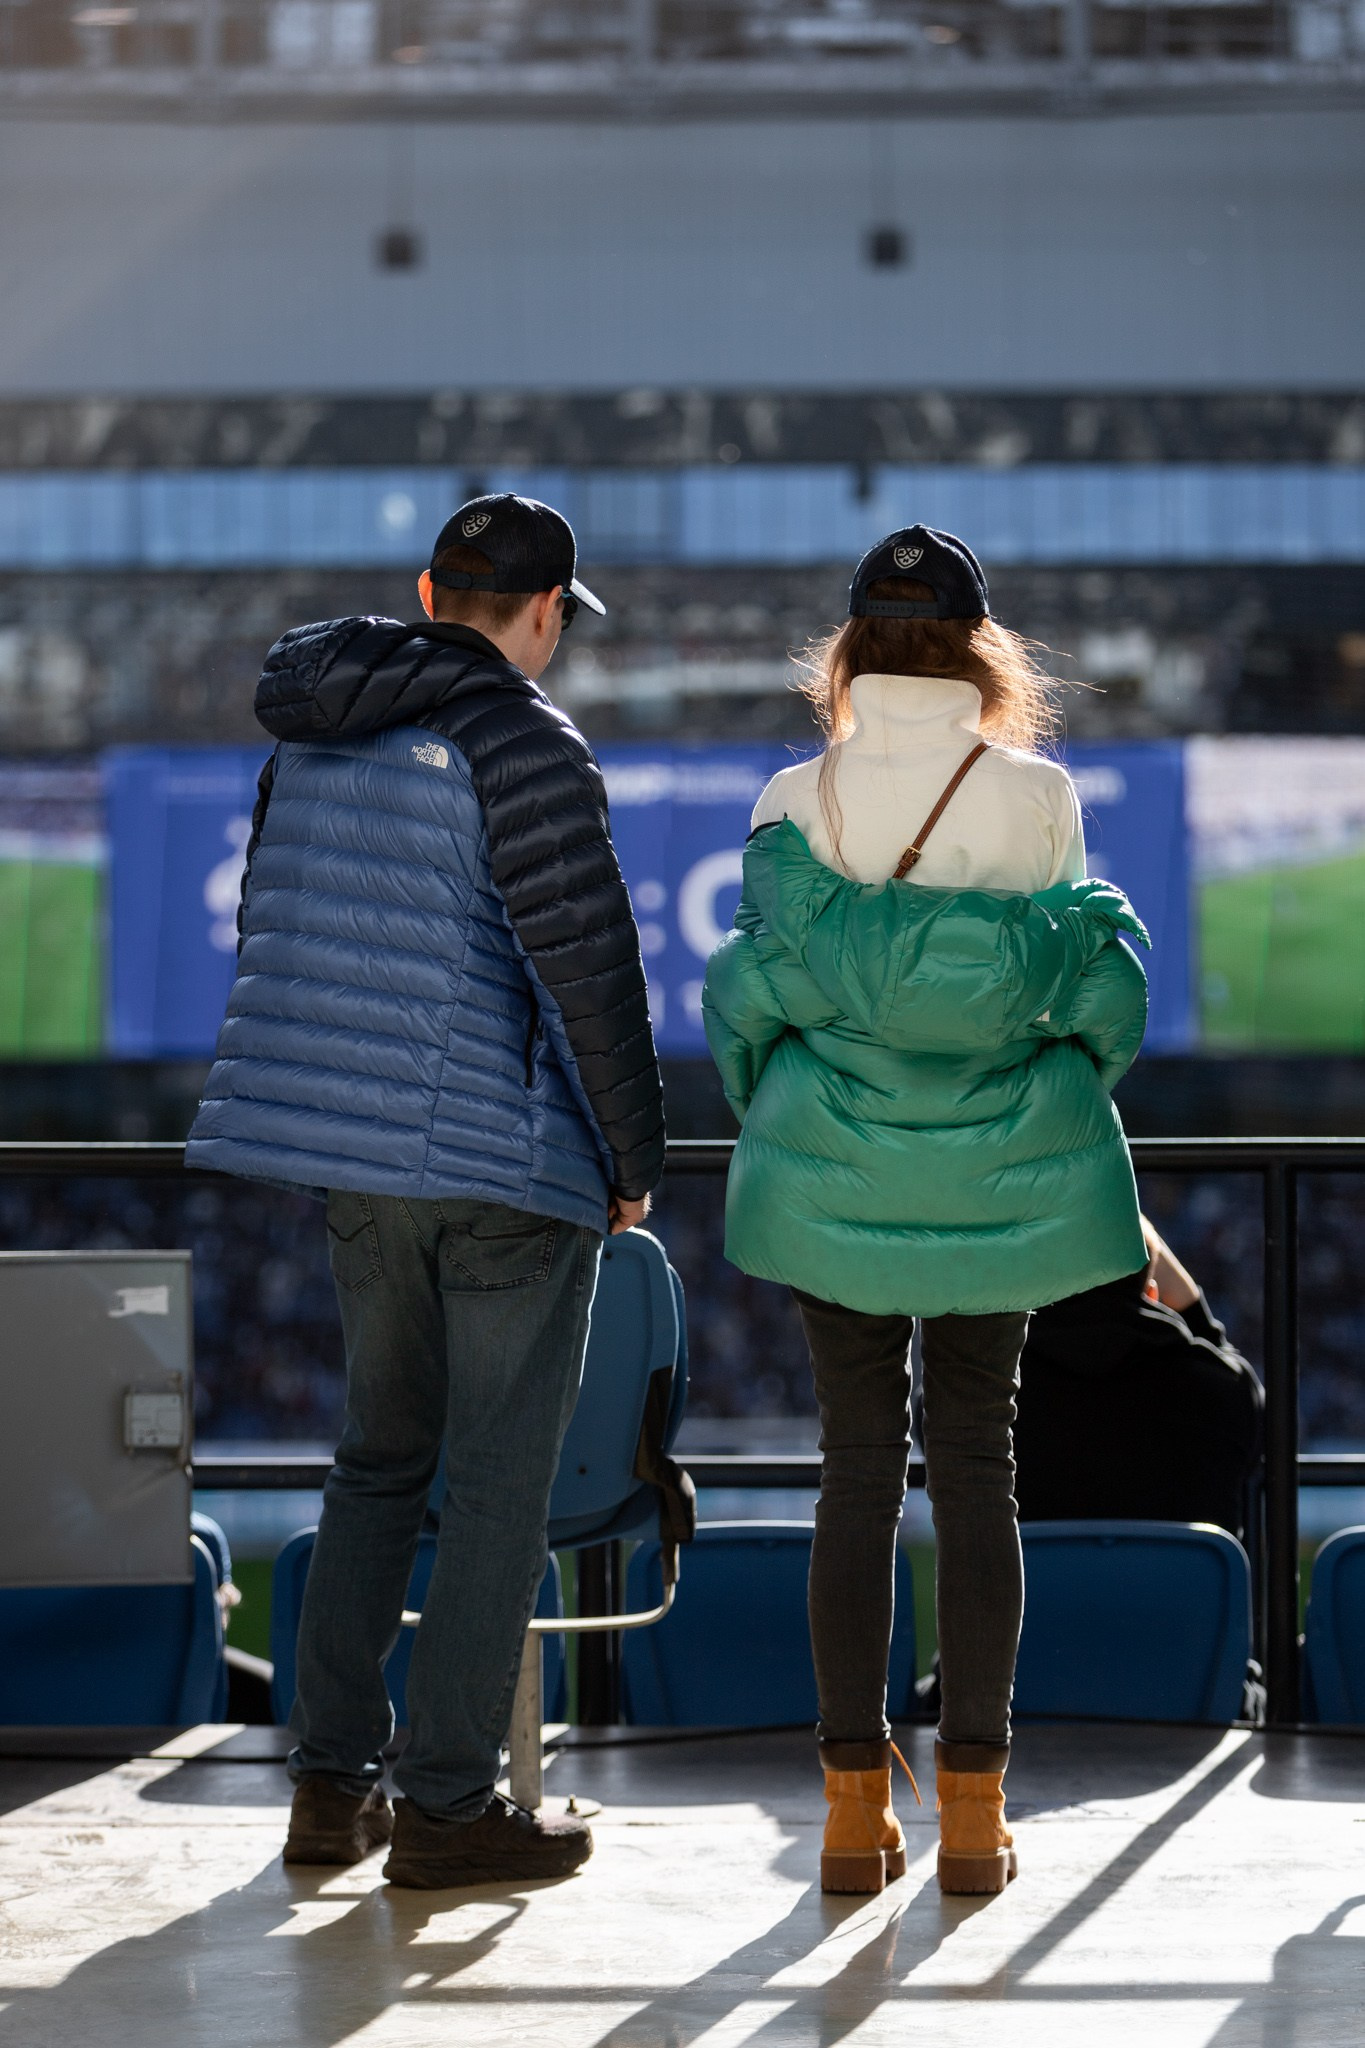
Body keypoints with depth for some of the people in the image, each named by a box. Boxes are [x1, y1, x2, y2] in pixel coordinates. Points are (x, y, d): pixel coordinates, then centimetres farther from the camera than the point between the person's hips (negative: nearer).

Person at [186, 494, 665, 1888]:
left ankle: (330, 1783, 17)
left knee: (379, 1456, 17)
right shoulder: (520, 743, -13)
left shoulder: (309, 736, 11)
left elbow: (272, 937, 17)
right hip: (508, 1160, -7)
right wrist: (633, 1160, -5)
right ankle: (446, 1805, 3)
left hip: (354, 1162, 7)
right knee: (500, 1485, 1)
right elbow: (586, 963, -15)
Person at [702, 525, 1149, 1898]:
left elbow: (757, 988, -3)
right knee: (976, 1462, 6)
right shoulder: (1041, 798, -4)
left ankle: (856, 1807, 4)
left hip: (838, 1173, 0)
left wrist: (772, 1120, 12)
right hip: (1002, 1176, 0)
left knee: (859, 1465, 6)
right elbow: (1094, 993, 1)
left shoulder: (799, 802, -5)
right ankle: (973, 1809, 5)